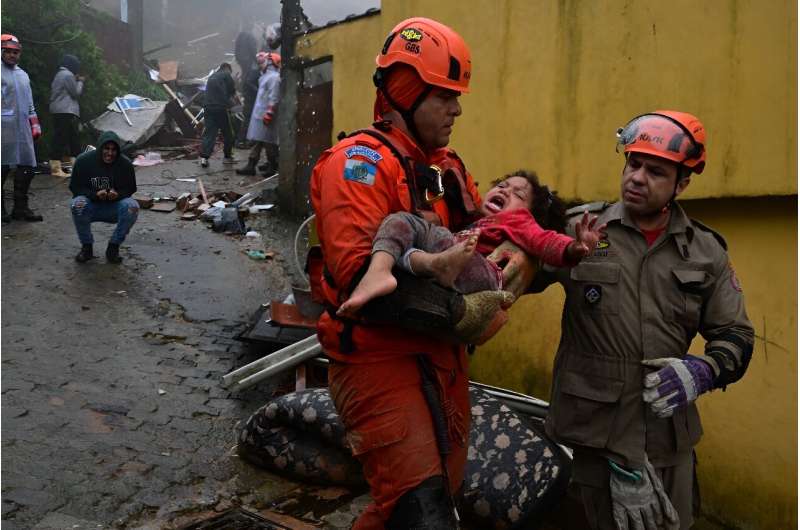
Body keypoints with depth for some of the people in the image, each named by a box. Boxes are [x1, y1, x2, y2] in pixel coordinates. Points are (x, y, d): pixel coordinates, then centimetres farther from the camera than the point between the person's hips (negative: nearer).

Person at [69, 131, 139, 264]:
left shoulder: (125, 164, -9)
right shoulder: (84, 161, -11)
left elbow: (130, 189, 1)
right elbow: (75, 187, -5)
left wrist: (118, 194, -24)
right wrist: (95, 194, -25)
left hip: (114, 208, 1)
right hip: (91, 206, -1)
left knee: (132, 206, -30)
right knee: (77, 204, -35)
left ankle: (113, 247, -10)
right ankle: (86, 247, -10)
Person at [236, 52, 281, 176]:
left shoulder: (274, 77, -14)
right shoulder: (266, 76, 18)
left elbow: (274, 98, -20)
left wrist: (269, 113, -23)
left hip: (265, 116, -10)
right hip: (258, 114, 10)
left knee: (268, 142, -3)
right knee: (256, 141, 7)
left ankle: (272, 166, 5)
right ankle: (251, 166, 8)